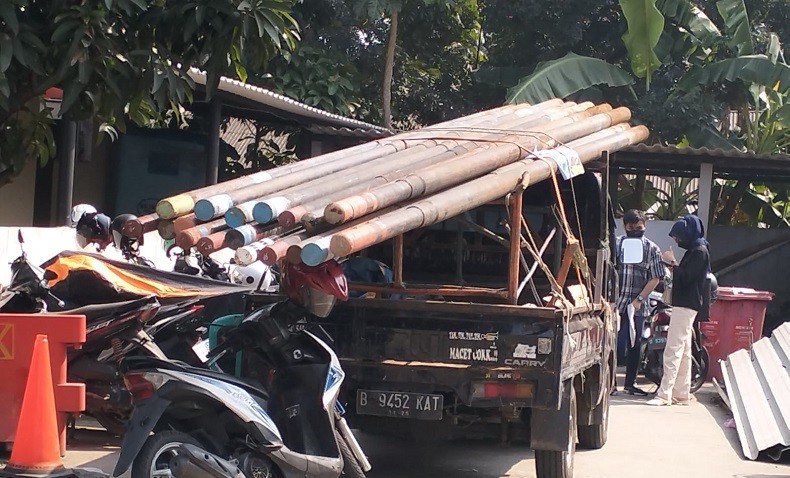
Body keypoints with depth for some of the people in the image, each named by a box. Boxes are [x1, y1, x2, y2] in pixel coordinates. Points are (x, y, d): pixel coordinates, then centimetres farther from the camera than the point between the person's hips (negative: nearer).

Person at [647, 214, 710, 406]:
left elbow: (685, 277, -19)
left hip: (686, 305, -11)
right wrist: (674, 267, 7)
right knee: (683, 351, 11)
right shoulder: (694, 250, 18)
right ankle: (681, 394, 14)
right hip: (684, 304, 11)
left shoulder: (699, 252, -12)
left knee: (673, 350, -13)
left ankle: (665, 394, -15)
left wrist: (672, 262, -8)